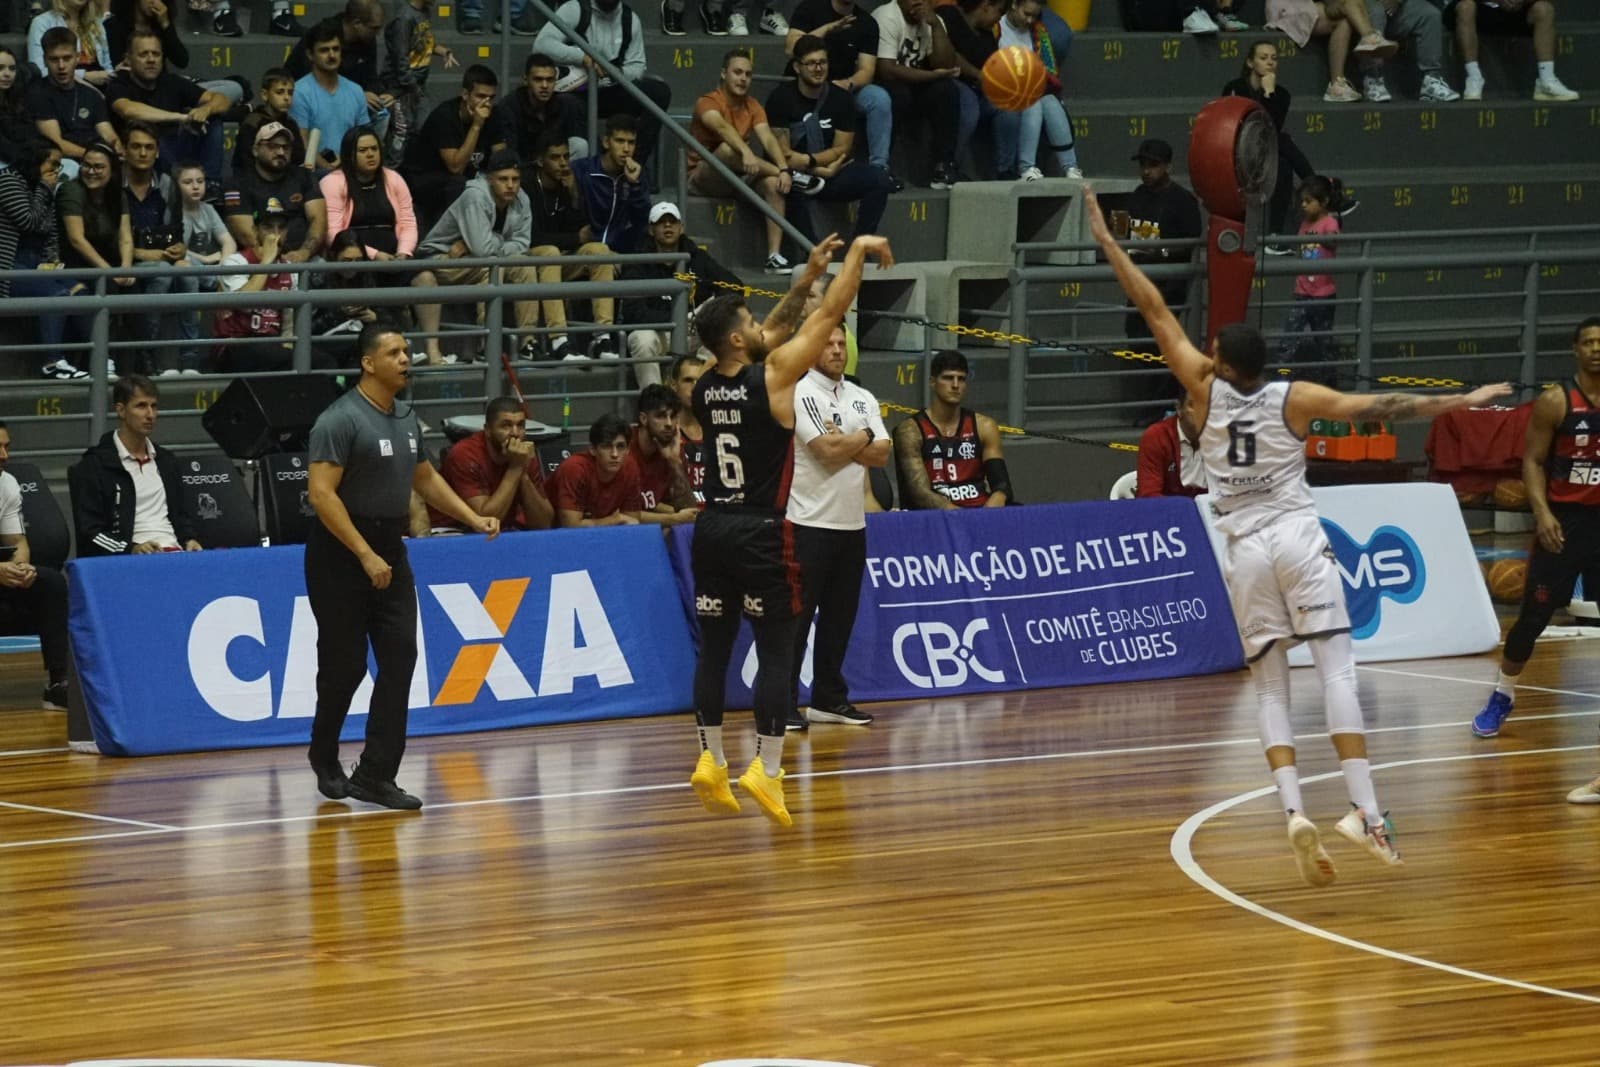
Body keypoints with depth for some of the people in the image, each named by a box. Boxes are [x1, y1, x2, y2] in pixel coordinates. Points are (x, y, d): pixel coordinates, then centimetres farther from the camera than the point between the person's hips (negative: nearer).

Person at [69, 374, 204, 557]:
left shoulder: (166, 461, 23)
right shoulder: (95, 465, 3)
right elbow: (89, 532, -3)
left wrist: (189, 540, 8)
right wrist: (132, 549, -17)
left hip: (173, 552, 5)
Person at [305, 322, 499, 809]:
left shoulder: (406, 418, 9)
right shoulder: (341, 420, -15)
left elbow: (425, 477, 24)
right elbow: (321, 494, -22)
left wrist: (473, 518, 13)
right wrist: (365, 555, -25)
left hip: (389, 550, 7)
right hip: (341, 553, -7)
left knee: (400, 658, -4)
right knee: (346, 664, 1)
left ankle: (375, 776, -2)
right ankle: (325, 757, 27)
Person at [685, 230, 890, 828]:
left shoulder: (705, 388, 6)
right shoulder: (774, 376, -12)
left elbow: (773, 332, 21)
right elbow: (829, 315, -5)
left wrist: (808, 276, 23)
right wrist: (858, 253, 7)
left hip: (712, 528, 6)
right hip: (760, 533, -6)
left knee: (714, 647, 9)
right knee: (776, 650, -1)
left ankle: (711, 762, 8)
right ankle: (767, 768, -7)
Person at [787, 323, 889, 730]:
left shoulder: (863, 398, 14)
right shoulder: (801, 395, -8)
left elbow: (881, 455, 3)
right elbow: (828, 451, -18)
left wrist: (843, 443, -10)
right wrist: (863, 437, -2)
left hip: (852, 524, 7)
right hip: (809, 524, -7)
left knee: (840, 617, 11)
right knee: (797, 616, -6)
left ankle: (829, 698, 18)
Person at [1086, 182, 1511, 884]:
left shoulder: (1206, 391, -3)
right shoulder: (1295, 399, -5)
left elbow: (1153, 310, 0)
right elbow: (1379, 407, -9)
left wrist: (1106, 240, 4)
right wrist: (1458, 403, -4)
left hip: (1245, 549, 1)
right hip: (1299, 536, -1)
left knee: (1270, 688, 5)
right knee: (1337, 670, -7)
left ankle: (1293, 811, -15)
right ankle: (1363, 810, -21)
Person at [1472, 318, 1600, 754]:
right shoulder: (1556, 402, -6)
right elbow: (1533, 460, -4)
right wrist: (1542, 513, -17)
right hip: (1565, 521, -2)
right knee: (1533, 616, 4)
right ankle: (1502, 696, 24)